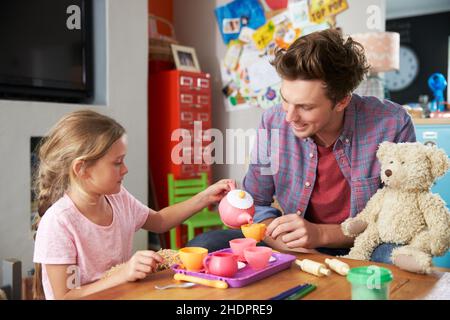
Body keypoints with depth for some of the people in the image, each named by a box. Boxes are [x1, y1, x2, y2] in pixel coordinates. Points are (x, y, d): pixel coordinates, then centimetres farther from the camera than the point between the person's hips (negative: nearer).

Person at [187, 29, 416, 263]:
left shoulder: (393, 125, -18)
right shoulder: (273, 122, -9)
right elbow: (254, 205, 1)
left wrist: (320, 234, -22)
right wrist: (290, 245, -18)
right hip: (299, 254, 3)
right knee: (202, 246, -16)